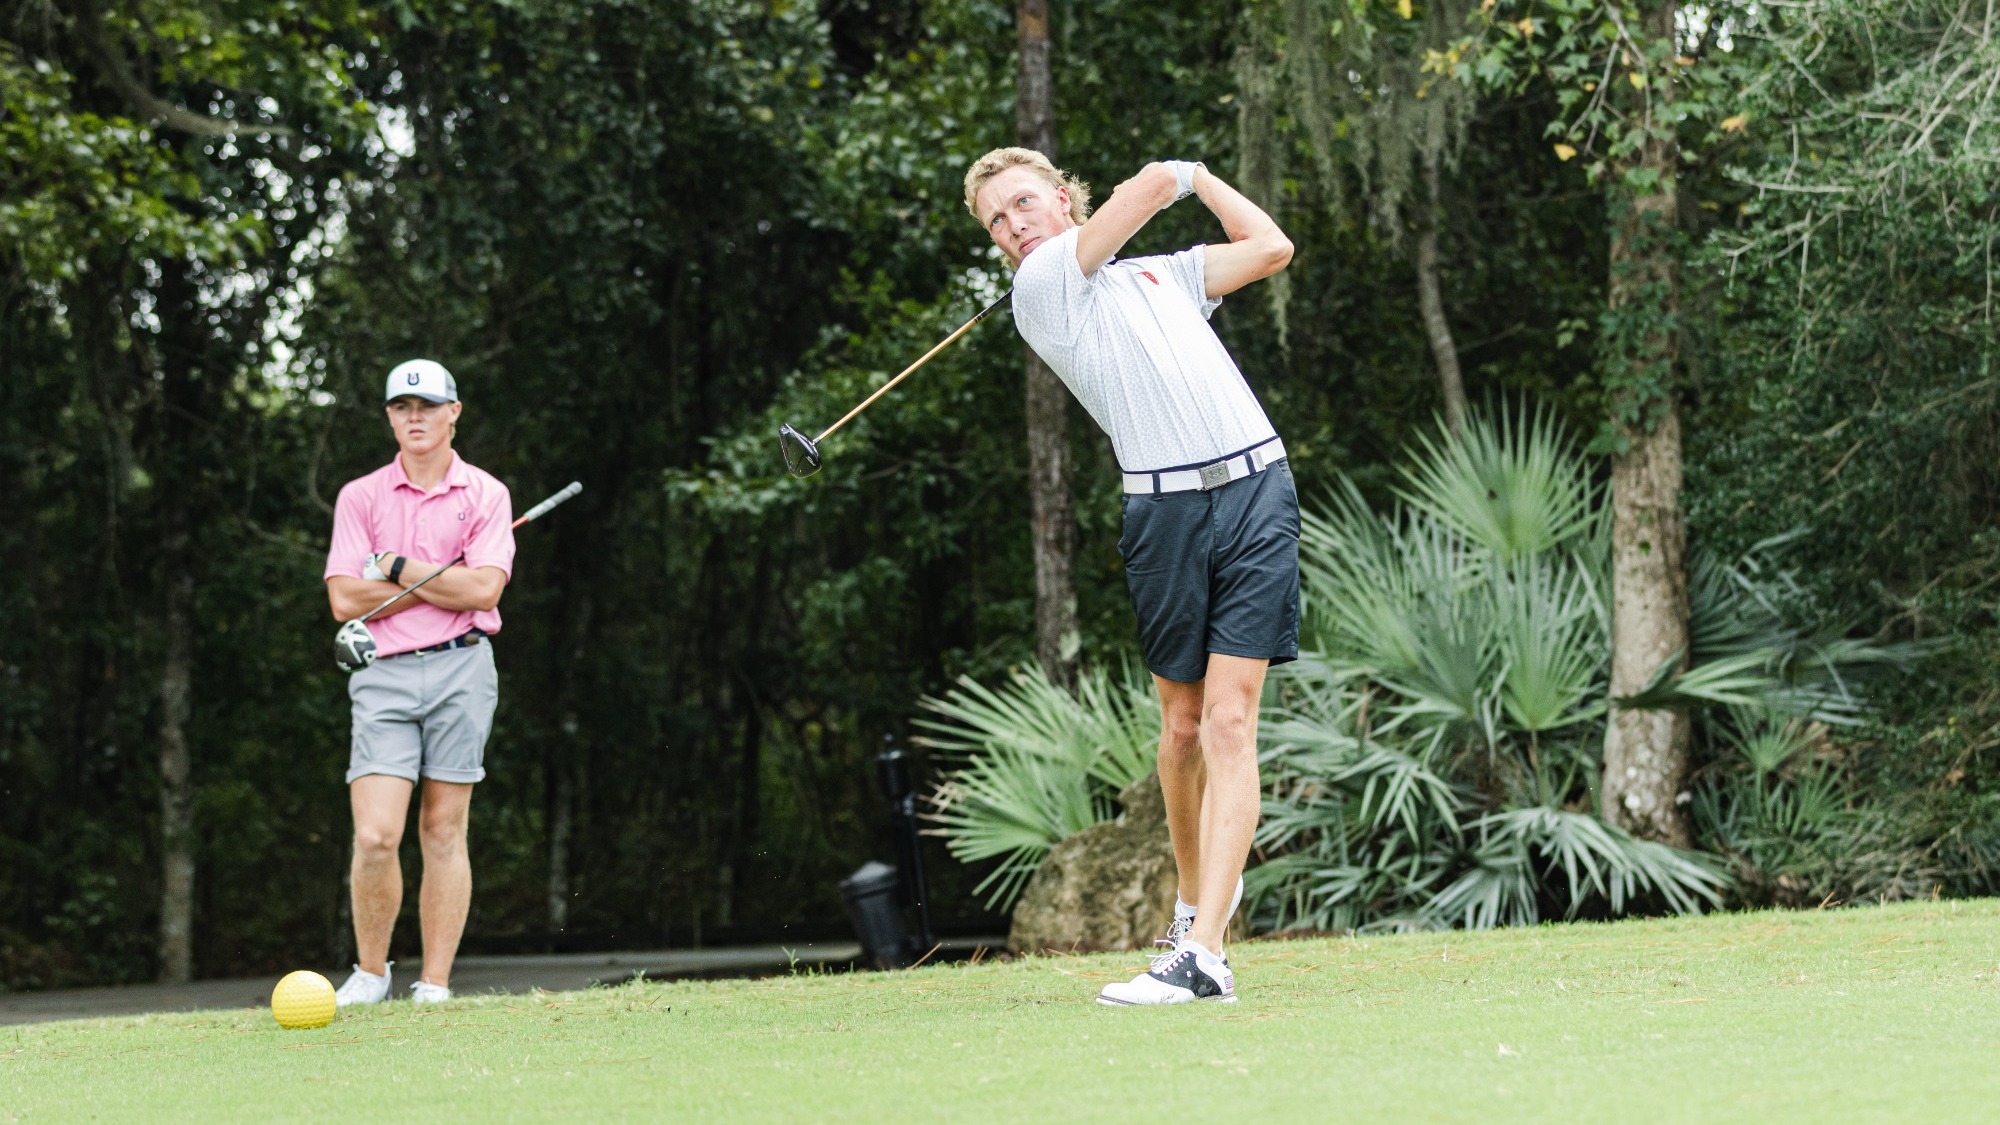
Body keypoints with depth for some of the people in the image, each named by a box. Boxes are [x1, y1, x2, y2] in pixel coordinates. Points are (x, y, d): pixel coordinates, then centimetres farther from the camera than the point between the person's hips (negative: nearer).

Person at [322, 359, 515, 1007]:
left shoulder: (486, 495, 6)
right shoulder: (360, 497, 8)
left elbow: (484, 589, -8)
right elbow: (345, 600, -2)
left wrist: (398, 570, -5)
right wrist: (444, 581, -4)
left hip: (461, 668, 0)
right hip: (385, 674, 0)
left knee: (444, 832, 1)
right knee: (375, 835, -12)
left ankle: (434, 987, 5)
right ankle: (370, 972, 6)